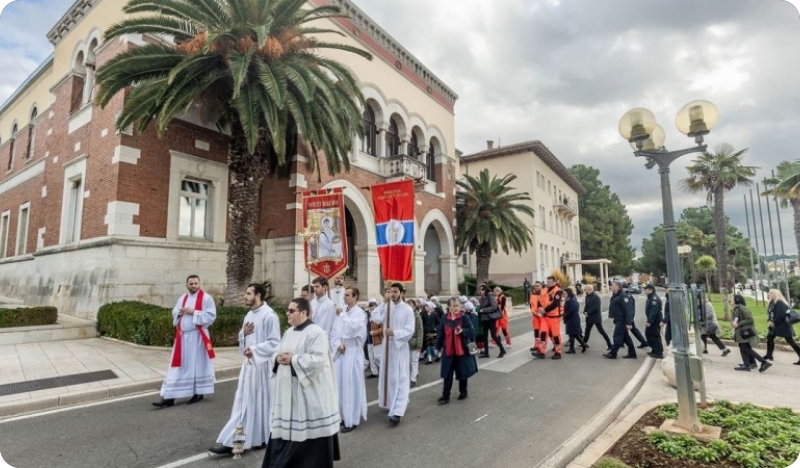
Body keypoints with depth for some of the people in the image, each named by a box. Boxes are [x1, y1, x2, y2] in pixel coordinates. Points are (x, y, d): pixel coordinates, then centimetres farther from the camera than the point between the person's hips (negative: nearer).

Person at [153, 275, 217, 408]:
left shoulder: (206, 298, -8)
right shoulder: (182, 298, 11)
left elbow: (211, 316, -14)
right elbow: (174, 314, 18)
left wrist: (194, 312, -18)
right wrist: (179, 313, -4)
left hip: (197, 337, -5)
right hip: (182, 336, 5)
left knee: (198, 365, 5)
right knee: (179, 367, 6)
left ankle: (198, 393, 20)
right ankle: (169, 397, 8)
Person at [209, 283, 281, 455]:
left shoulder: (269, 315, -16)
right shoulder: (249, 315, 10)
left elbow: (274, 342, -17)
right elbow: (242, 339, 19)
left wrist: (255, 350, -21)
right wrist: (243, 333, -3)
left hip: (263, 364, -8)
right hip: (249, 362, 8)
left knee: (262, 400, 5)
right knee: (243, 402, 12)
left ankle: (265, 438, 21)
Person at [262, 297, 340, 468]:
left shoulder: (316, 333, -17)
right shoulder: (289, 332, 11)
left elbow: (317, 360, -24)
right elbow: (281, 352, 18)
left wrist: (292, 359, -21)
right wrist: (279, 358, -5)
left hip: (310, 391, -8)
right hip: (289, 390, 8)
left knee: (310, 428, 3)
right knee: (287, 426, 15)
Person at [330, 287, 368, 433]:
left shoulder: (360, 313, -9)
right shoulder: (341, 312, 7)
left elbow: (352, 329, -24)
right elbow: (334, 331, 8)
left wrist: (343, 315, -15)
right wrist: (337, 345, -8)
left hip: (352, 353, -6)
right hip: (340, 352, 6)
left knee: (351, 385, -2)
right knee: (339, 385, 12)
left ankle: (352, 420, 8)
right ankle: (342, 415, 26)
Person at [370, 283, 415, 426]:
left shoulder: (407, 309, -8)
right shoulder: (386, 307, 3)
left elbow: (410, 331, -12)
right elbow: (375, 318, -14)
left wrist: (394, 333, -25)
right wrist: (384, 302, -17)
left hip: (400, 347, -5)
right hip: (387, 345, 5)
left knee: (400, 379, -6)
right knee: (388, 376, 15)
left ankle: (397, 412, -8)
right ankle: (392, 403, 34)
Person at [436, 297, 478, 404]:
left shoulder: (464, 318, -8)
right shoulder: (445, 319, -2)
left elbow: (472, 331, -10)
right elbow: (440, 334, 3)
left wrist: (462, 331, -28)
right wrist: (438, 347, 4)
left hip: (462, 350, -1)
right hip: (448, 351, 1)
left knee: (463, 373, 13)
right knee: (448, 375, 4)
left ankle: (463, 392, 33)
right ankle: (445, 396, 11)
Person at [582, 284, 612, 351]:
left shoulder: (596, 296, -17)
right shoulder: (587, 296, 9)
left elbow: (596, 308, -23)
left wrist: (588, 313, -17)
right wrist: (585, 312, -5)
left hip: (596, 317, -8)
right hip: (589, 317, 8)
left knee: (601, 331, -5)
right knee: (587, 330, 18)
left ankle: (609, 345, 3)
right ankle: (584, 343, 30)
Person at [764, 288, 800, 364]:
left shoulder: (780, 303, -19)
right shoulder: (772, 303, 11)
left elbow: (781, 315, -27)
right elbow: (770, 314, 16)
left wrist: (773, 322, -20)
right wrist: (770, 322, 0)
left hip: (783, 325, -10)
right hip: (775, 325, 10)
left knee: (791, 341, -6)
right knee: (769, 338, 14)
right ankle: (769, 355, 25)